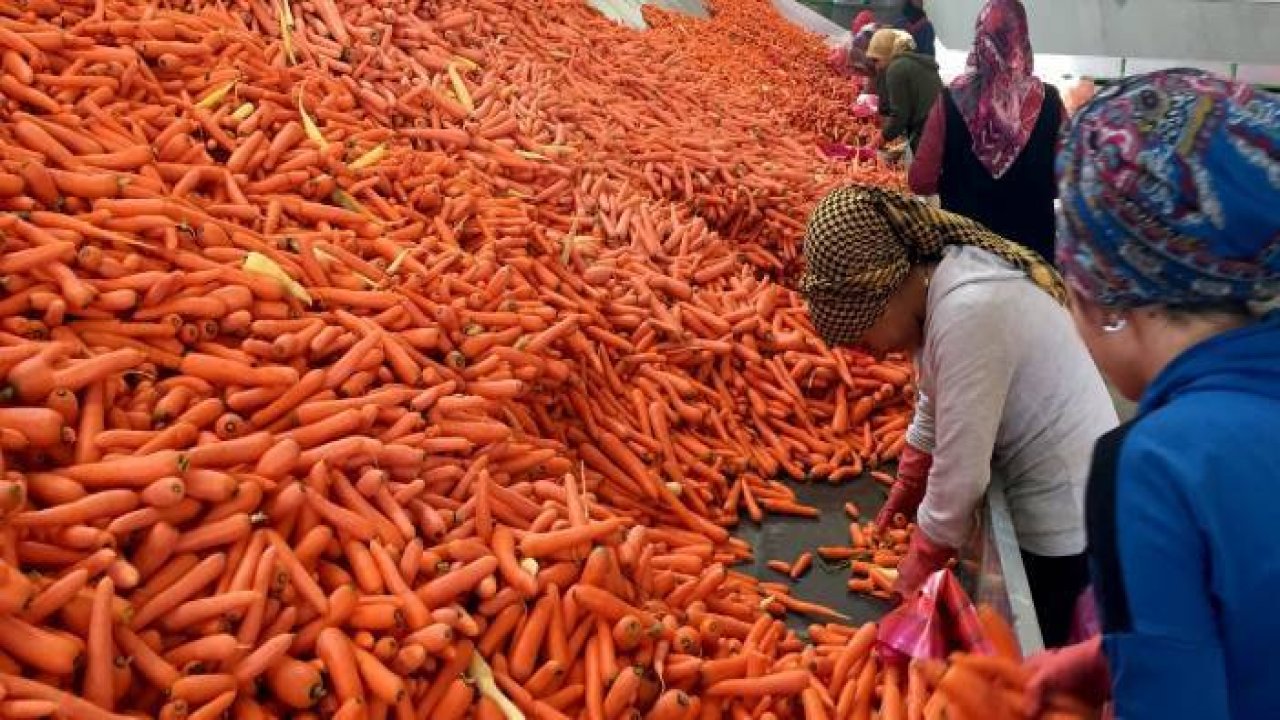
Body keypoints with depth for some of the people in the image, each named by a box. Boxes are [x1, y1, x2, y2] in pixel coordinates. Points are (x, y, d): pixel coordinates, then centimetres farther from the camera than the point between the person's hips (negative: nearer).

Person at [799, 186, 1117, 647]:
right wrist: (908, 488, 23)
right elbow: (936, 405, 12)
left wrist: (918, 568, -10)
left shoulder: (969, 312, -31)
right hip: (1040, 501, 8)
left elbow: (961, 473, -24)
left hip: (1065, 518, -8)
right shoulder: (940, 274, -3)